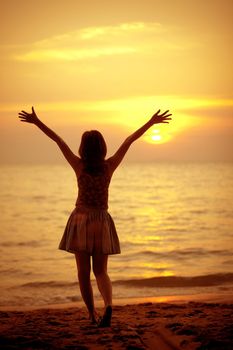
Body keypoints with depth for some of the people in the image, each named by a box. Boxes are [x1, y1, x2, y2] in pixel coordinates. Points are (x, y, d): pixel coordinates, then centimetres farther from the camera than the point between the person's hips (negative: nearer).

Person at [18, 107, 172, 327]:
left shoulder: (79, 166, -8)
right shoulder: (110, 166, -6)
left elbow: (59, 141, -3)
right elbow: (129, 141, -1)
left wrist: (36, 122, 2)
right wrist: (151, 122, 1)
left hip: (81, 220, -1)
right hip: (102, 222, 1)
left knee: (84, 272, 9)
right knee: (100, 271, 6)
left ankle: (92, 315, 10)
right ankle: (108, 305, -20)